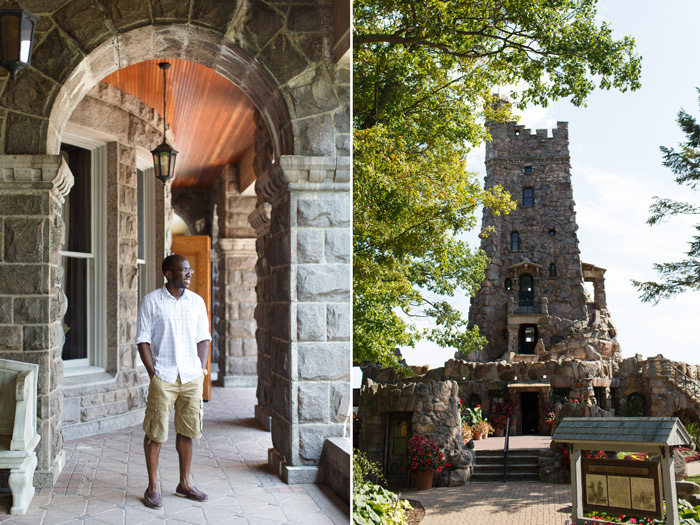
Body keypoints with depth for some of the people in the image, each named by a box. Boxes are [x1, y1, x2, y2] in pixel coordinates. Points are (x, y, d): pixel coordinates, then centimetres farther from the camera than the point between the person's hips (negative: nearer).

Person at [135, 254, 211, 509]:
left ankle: (184, 483, 22)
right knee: (155, 433, 1)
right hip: (163, 377, -3)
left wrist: (202, 367, 3)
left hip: (192, 377, 4)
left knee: (187, 431, 9)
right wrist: (152, 373, -9)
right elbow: (143, 340, -3)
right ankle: (152, 487, 13)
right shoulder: (151, 301, -3)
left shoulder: (196, 301, 8)